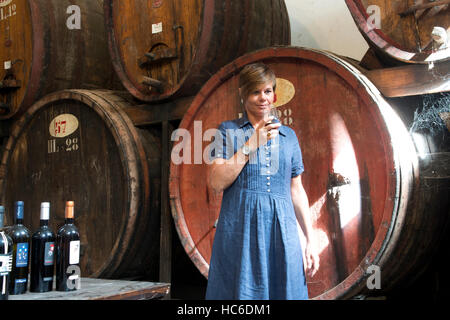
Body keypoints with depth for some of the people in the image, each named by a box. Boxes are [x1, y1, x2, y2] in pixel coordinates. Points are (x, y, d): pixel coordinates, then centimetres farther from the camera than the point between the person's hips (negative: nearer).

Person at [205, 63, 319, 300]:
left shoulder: (288, 135, 15)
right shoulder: (228, 131, 6)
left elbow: (297, 191, 15)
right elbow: (216, 182, -7)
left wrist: (310, 240, 10)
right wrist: (252, 144, -10)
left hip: (282, 231, 3)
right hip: (240, 229, -3)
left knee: (284, 289, 6)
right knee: (241, 291, 0)